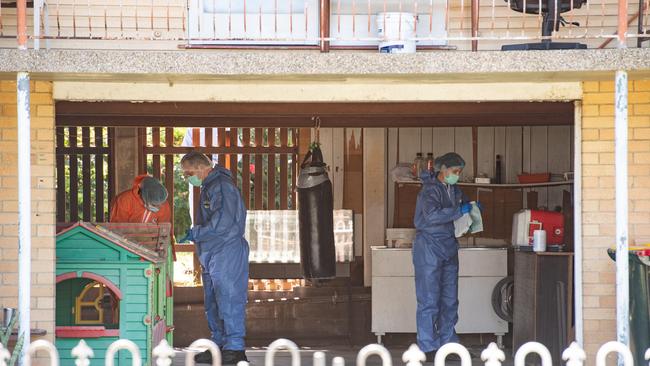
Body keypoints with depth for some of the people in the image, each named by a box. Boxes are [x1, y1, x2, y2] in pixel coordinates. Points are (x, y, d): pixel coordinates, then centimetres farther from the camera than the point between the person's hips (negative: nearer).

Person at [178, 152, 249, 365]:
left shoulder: (221, 186, -14)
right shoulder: (207, 187, 19)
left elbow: (222, 222, -23)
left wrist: (195, 233, -15)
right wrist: (195, 234, 11)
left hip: (227, 253, -10)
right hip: (211, 256, 10)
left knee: (229, 299, -9)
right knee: (213, 303, 13)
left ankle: (235, 348, -7)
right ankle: (220, 345, 19)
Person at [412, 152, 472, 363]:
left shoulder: (454, 190, 12)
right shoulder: (430, 189, -13)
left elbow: (462, 204, 30)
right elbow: (432, 215, -28)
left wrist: (471, 208, 8)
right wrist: (459, 211, -23)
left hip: (449, 249, 9)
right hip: (429, 248, -9)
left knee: (450, 300, 12)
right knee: (429, 300, -7)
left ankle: (448, 344, 20)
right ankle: (428, 348, -3)